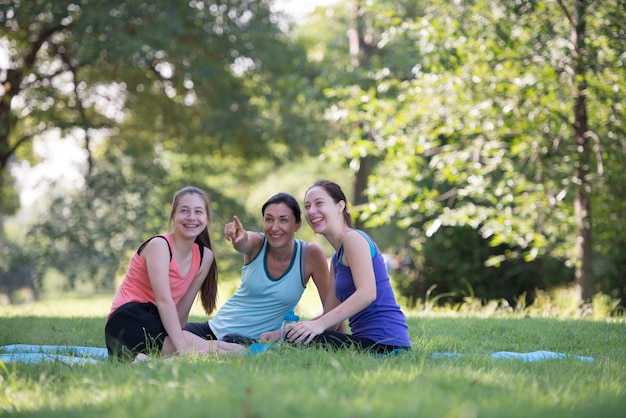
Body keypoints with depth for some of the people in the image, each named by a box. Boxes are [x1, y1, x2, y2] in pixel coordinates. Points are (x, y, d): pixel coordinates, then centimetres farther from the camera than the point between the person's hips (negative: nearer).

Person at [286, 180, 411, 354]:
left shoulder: (353, 238, -6)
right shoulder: (337, 258, 22)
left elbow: (367, 293, -21)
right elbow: (330, 315, 19)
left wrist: (320, 324, -25)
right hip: (367, 339, 10)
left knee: (299, 342, -18)